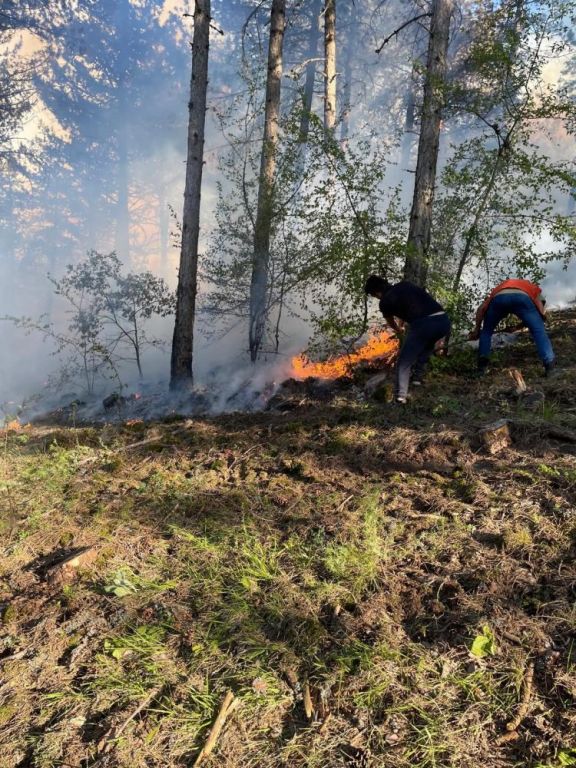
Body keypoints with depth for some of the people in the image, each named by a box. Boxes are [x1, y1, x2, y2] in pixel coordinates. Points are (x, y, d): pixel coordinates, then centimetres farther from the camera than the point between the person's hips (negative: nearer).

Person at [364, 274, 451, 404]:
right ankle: (417, 376, 31)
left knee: (404, 362, 8)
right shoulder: (406, 284, 25)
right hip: (444, 320, 6)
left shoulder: (385, 301, 11)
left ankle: (401, 395, -2)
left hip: (423, 324, -6)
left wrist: (399, 330, 55)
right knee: (426, 345, 35)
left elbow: (392, 323, 32)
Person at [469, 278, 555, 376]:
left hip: (499, 297, 2)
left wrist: (477, 329, 36)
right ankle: (549, 365, 2)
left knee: (486, 331, 24)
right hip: (521, 297, -1)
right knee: (539, 331, 14)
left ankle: (481, 367, 15)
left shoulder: (500, 287, 46)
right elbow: (542, 312, 26)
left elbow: (481, 308, 32)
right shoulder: (533, 287, 43)